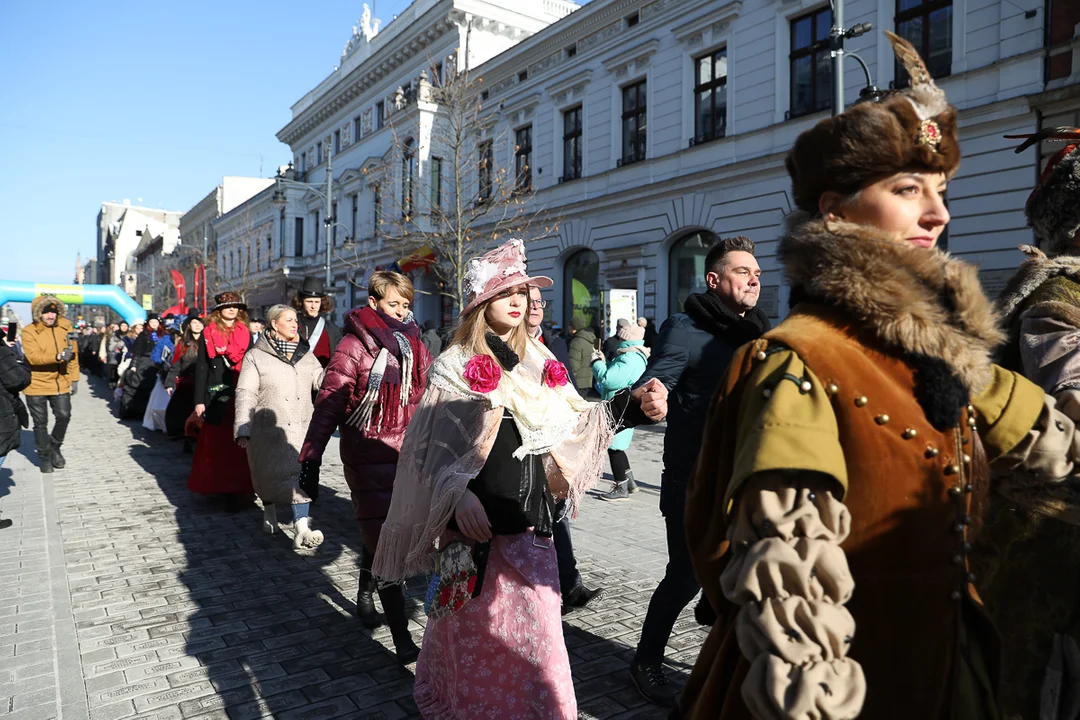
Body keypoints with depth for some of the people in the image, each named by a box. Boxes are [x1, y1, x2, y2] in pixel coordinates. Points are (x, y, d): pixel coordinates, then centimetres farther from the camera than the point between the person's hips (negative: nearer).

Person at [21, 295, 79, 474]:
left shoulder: (65, 327, 2)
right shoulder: (29, 331, -9)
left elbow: (74, 354, 6)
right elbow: (33, 357, -22)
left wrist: (74, 379, 4)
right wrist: (58, 356, -37)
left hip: (61, 383, 3)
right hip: (36, 384, -2)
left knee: (64, 416, 1)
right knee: (40, 422, 6)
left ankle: (55, 448, 26)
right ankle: (44, 456, 21)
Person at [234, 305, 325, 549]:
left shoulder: (305, 354, 11)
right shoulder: (256, 356, -1)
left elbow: (321, 380, 0)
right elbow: (245, 394, -5)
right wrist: (242, 430, -11)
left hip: (301, 427, 2)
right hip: (269, 428, -2)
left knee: (301, 474, -8)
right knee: (268, 473, 11)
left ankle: (303, 529, -12)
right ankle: (270, 513, 39)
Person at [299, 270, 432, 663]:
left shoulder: (414, 346, 8)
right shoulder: (354, 346, -8)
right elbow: (329, 402, -10)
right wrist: (311, 455, -11)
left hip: (406, 456, 5)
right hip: (368, 458, -5)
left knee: (378, 534, 20)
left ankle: (365, 595, 45)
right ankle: (402, 638, 3)